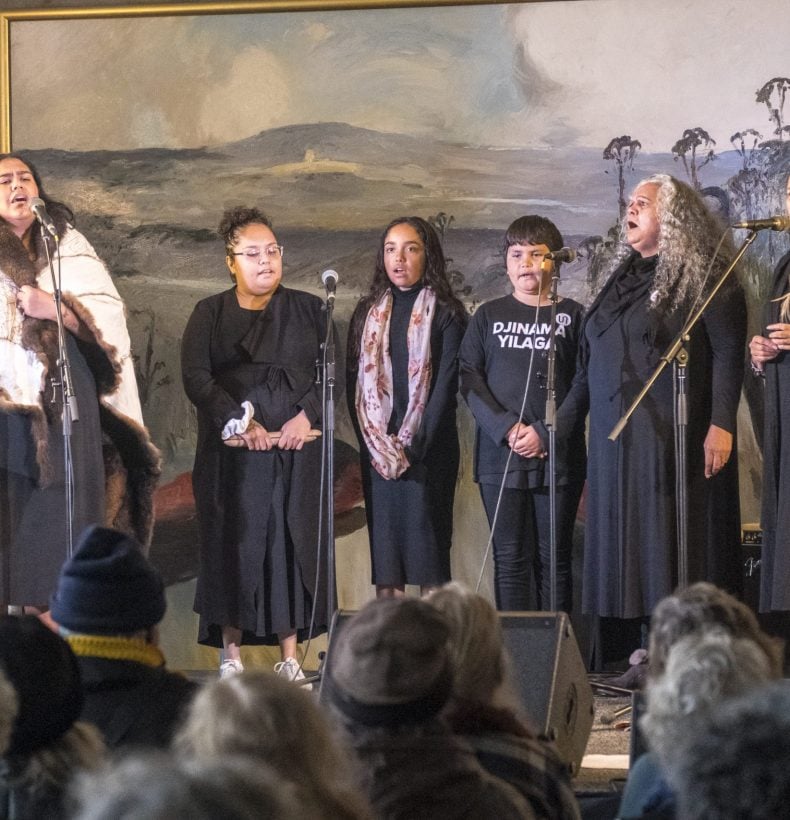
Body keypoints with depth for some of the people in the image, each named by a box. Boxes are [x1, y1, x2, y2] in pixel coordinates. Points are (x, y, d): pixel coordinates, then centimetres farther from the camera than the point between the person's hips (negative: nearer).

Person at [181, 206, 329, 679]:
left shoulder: (309, 310, 11)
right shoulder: (211, 314, 8)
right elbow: (195, 375, -4)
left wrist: (307, 414, -13)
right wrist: (238, 423, -15)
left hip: (297, 450, 1)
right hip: (233, 456, -1)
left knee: (294, 546, -1)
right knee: (234, 547, -2)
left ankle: (291, 658, 4)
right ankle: (231, 655, 3)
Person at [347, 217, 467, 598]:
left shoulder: (445, 313, 1)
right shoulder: (367, 312, 13)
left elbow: (446, 383, -6)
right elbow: (354, 382, 9)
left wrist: (415, 446, -14)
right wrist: (375, 445, -4)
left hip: (427, 450, -3)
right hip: (377, 450, 3)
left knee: (428, 547, -6)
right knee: (382, 548, 0)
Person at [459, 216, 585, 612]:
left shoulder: (572, 316, 6)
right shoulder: (489, 316, 11)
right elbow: (469, 379, 3)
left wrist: (544, 432, -13)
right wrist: (506, 428, -11)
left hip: (557, 456, -1)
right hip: (499, 456, 1)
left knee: (554, 558, 1)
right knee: (510, 558, 1)